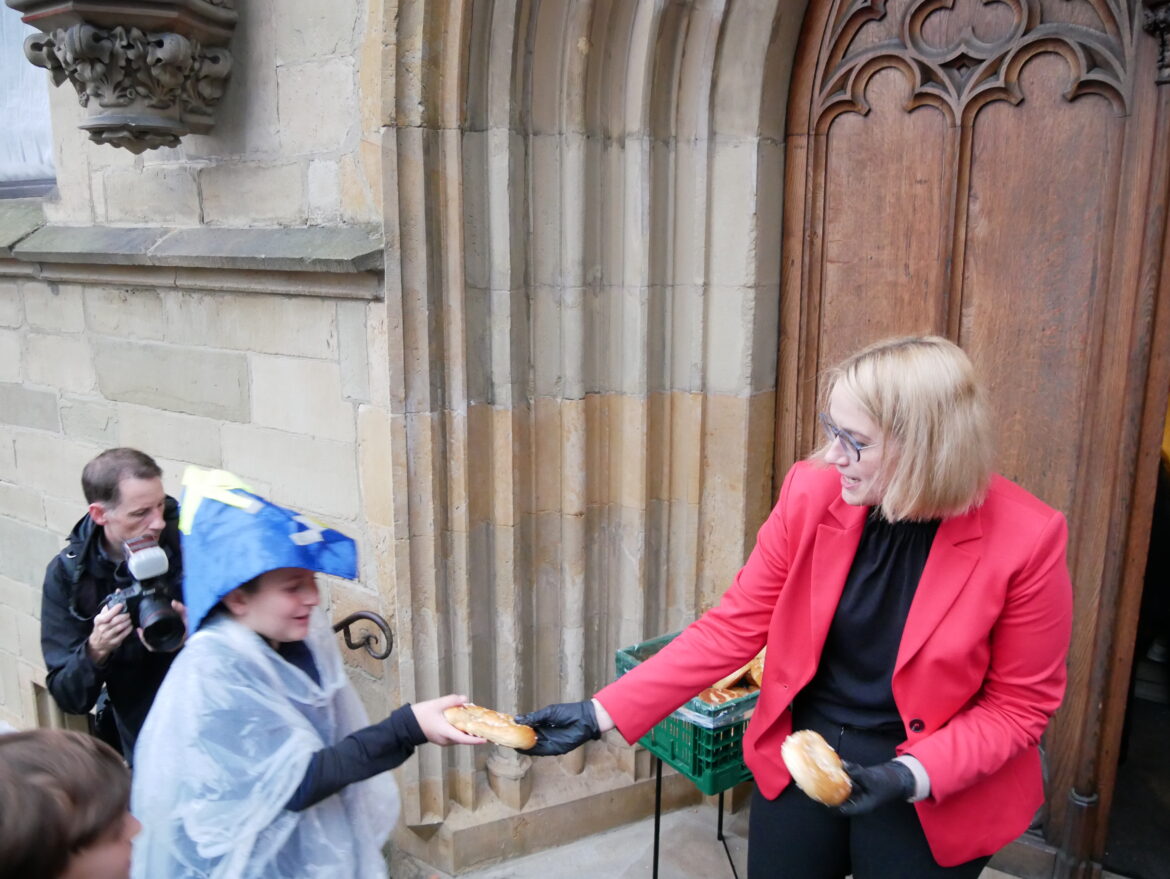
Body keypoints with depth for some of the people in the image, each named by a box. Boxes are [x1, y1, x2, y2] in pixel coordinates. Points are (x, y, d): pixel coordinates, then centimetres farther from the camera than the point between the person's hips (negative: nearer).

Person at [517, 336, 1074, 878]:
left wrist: (908, 777, -24)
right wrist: (602, 714, -15)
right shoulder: (812, 492, -14)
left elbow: (1019, 703, -9)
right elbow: (731, 627, -10)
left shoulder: (1025, 541, -20)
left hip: (936, 793, -2)